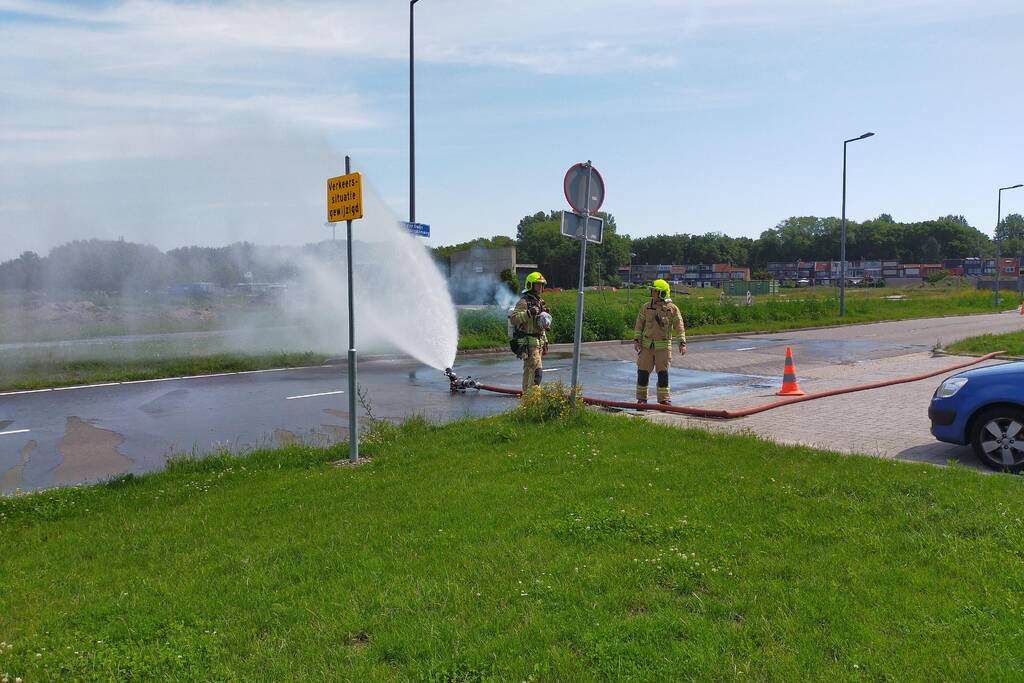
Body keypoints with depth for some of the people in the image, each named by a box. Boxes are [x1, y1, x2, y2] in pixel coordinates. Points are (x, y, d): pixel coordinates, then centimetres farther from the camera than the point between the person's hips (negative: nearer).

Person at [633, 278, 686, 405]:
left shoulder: (672, 309, -2)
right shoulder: (646, 307, 4)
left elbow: (679, 327, -3)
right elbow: (639, 325, 5)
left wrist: (682, 343, -11)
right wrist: (636, 340, -6)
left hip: (663, 346, -2)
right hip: (647, 345, 2)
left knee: (663, 373, 1)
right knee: (643, 371, 2)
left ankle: (664, 399, 11)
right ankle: (641, 398, 12)